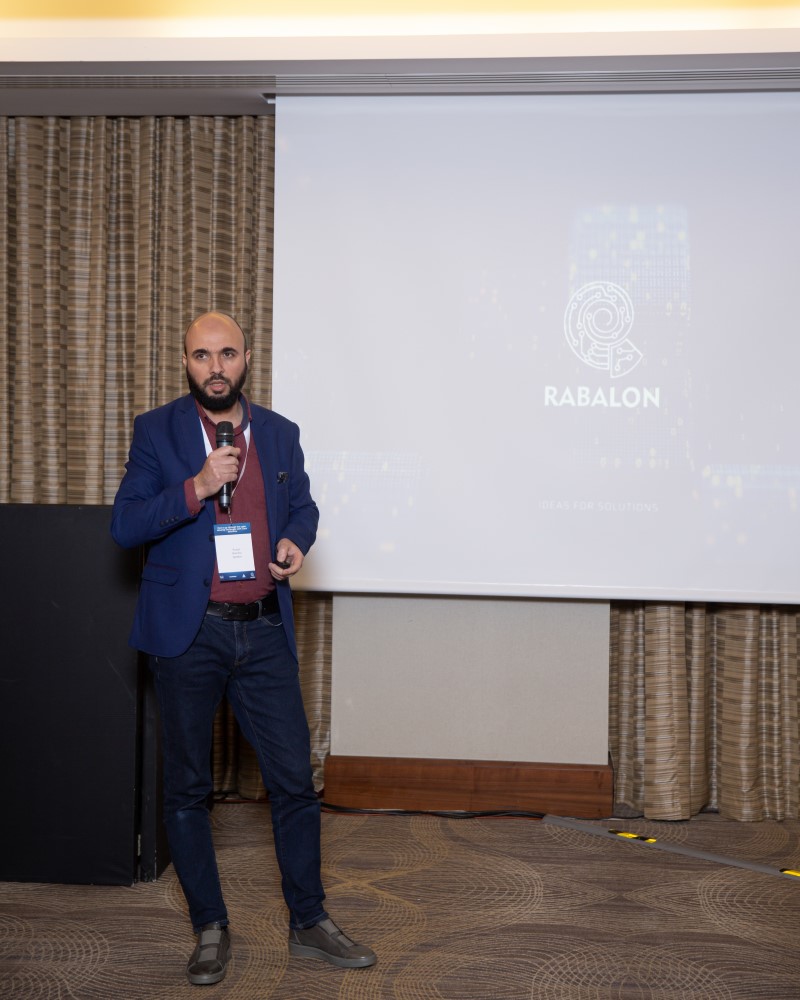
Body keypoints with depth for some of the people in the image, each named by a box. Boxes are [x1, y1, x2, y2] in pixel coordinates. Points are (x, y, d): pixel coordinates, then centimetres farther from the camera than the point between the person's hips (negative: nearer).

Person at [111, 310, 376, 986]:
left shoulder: (280, 434, 8)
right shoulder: (157, 431, -1)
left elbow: (303, 505, 21)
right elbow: (125, 525, -7)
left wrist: (296, 540, -1)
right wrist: (196, 487, -19)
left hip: (264, 631, 2)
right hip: (189, 633, -2)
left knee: (295, 780, 4)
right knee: (187, 788, 7)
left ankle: (310, 924, 20)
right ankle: (210, 930, 23)